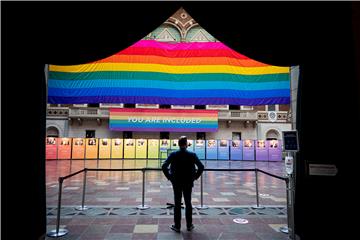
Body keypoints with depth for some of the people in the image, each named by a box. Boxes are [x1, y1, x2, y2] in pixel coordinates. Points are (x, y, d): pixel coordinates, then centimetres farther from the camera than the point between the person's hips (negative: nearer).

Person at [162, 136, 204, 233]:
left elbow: (164, 167, -14)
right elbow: (201, 167, -10)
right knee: (188, 204, 13)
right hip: (188, 183, 1)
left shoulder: (173, 155, -8)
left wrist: (169, 177, -2)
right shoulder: (192, 155, -8)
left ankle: (177, 226, 17)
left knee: (177, 204, 9)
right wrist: (195, 177, 2)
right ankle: (189, 225, 23)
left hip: (176, 183, 0)